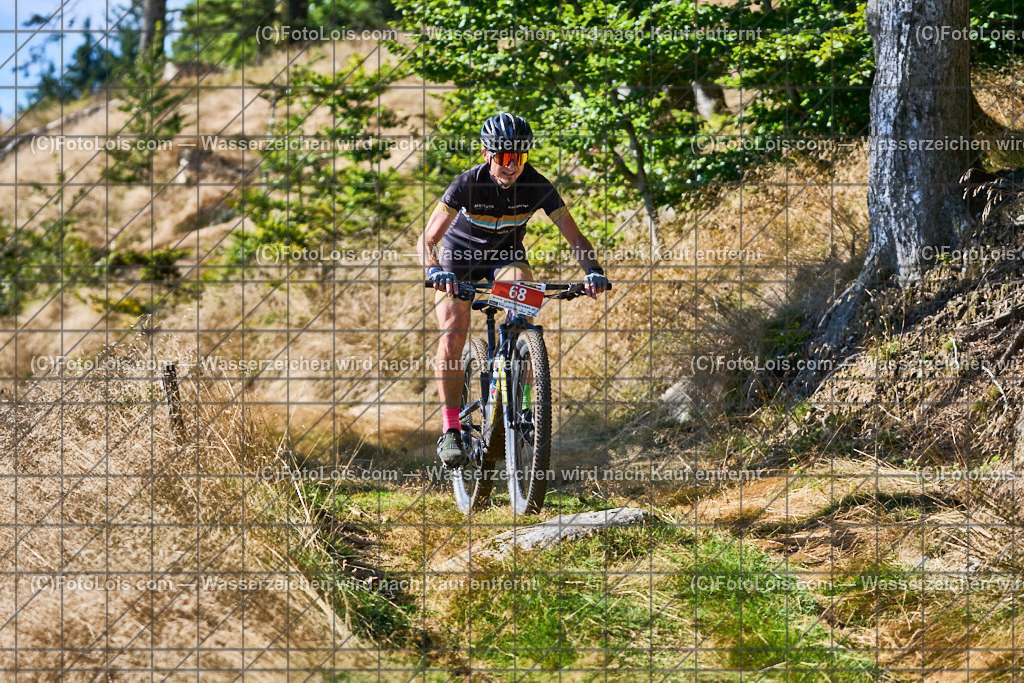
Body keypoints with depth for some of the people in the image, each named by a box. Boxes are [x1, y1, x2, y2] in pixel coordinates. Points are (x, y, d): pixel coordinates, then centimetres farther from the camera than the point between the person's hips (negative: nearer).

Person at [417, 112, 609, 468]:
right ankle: (450, 429, -10)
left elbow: (574, 235, -23)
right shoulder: (468, 184, -29)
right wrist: (433, 268, -53)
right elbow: (427, 239, -32)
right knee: (452, 336, -20)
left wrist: (593, 270, -42)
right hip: (461, 256, -1)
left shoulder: (537, 186, -24)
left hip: (506, 255, 2)